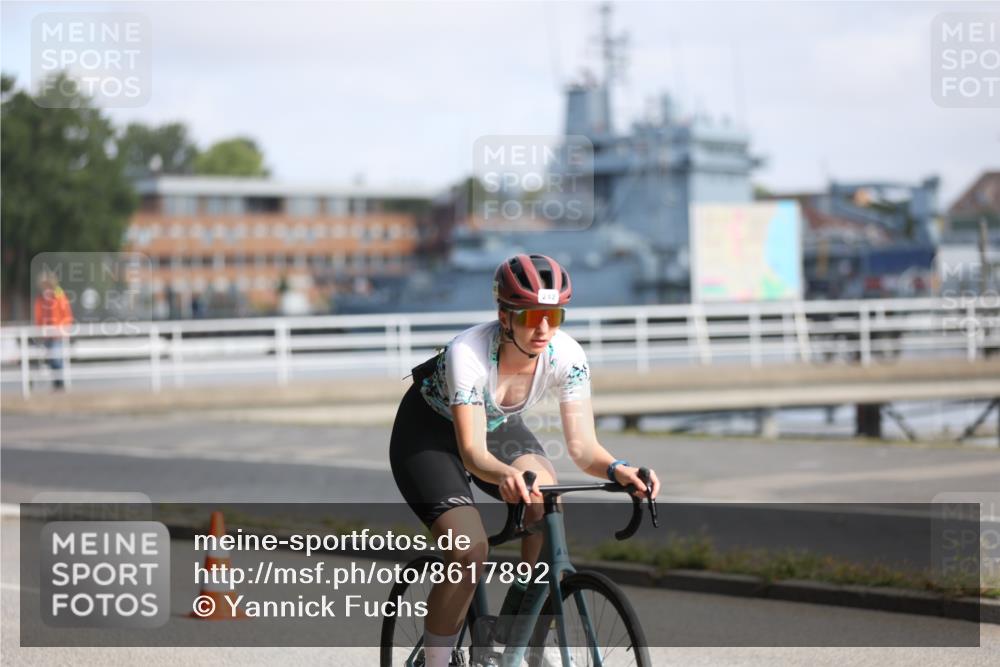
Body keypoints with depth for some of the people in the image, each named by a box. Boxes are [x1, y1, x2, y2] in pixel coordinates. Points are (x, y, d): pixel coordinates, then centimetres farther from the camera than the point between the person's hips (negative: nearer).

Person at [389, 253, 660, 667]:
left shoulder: (566, 355, -25)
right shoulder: (468, 353, -36)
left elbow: (583, 446, -25)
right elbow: (473, 452, -42)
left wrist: (616, 470, -47)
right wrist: (506, 475, -64)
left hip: (497, 425, 4)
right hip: (429, 431, -4)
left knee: (545, 496, -27)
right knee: (469, 550, -25)